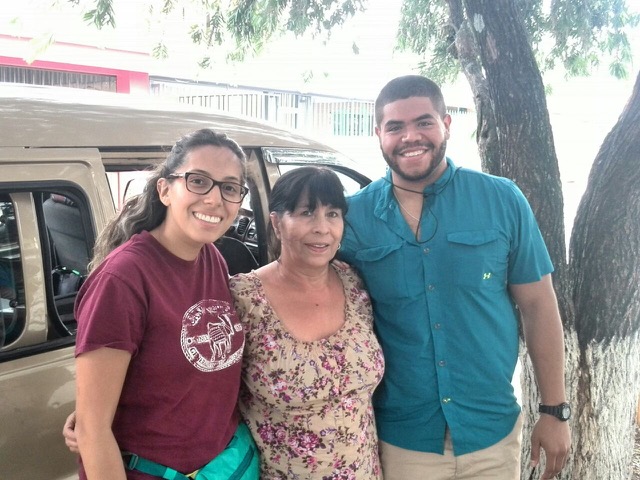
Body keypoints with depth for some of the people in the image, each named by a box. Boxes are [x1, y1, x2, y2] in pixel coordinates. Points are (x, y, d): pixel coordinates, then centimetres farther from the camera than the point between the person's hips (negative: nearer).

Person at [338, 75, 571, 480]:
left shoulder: (502, 200, -6)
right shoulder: (353, 216, -5)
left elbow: (539, 306, 0)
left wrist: (556, 411, 0)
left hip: (493, 435, 1)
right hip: (398, 439, 0)